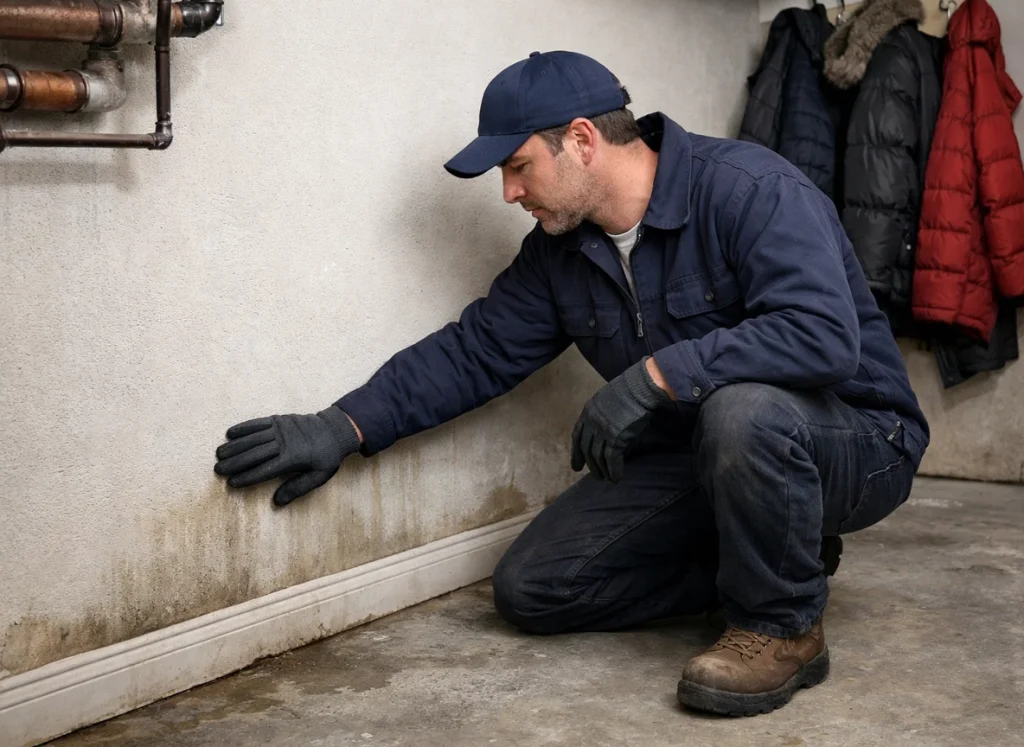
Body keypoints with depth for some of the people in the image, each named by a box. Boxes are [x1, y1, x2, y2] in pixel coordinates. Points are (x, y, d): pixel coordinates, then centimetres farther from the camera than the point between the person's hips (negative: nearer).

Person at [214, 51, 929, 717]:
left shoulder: (748, 189, -23)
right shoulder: (562, 249, 2)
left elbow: (823, 333, -36)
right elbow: (475, 350, 4)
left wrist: (655, 375, -37)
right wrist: (342, 429, -4)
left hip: (855, 443, -7)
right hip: (693, 455, 8)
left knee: (741, 408, -42)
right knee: (531, 589, -1)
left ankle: (783, 626, -15)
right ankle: (774, 560, 9)